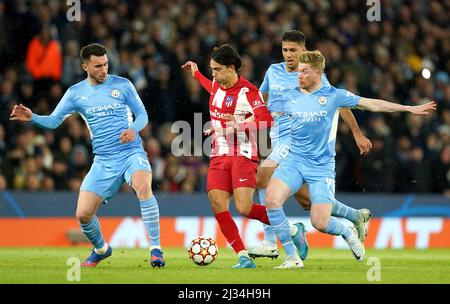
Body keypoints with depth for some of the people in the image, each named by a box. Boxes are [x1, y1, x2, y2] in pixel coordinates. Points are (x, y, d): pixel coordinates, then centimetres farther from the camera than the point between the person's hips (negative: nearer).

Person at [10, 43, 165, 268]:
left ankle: (155, 249, -27)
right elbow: (53, 121, 4)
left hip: (131, 152, -3)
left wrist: (133, 129, -16)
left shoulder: (122, 85, 0)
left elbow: (142, 115, 6)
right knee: (83, 214, -5)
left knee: (143, 185, -35)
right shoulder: (75, 93, 5)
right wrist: (32, 118, -16)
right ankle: (101, 250, 28)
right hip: (103, 161, 3)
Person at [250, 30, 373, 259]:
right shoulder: (273, 71, 12)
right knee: (304, 199, 8)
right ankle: (357, 217, 27)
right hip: (279, 138, 6)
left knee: (264, 174, -24)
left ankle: (270, 242, -24)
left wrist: (357, 134, 8)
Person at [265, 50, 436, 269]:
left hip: (321, 167, -3)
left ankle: (348, 233, 24)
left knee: (320, 223, -14)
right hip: (293, 161, 3)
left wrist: (410, 109, 6)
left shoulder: (333, 95, 0)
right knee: (272, 199, -24)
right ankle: (292, 258, -12)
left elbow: (371, 104, 5)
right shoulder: (290, 97, 8)